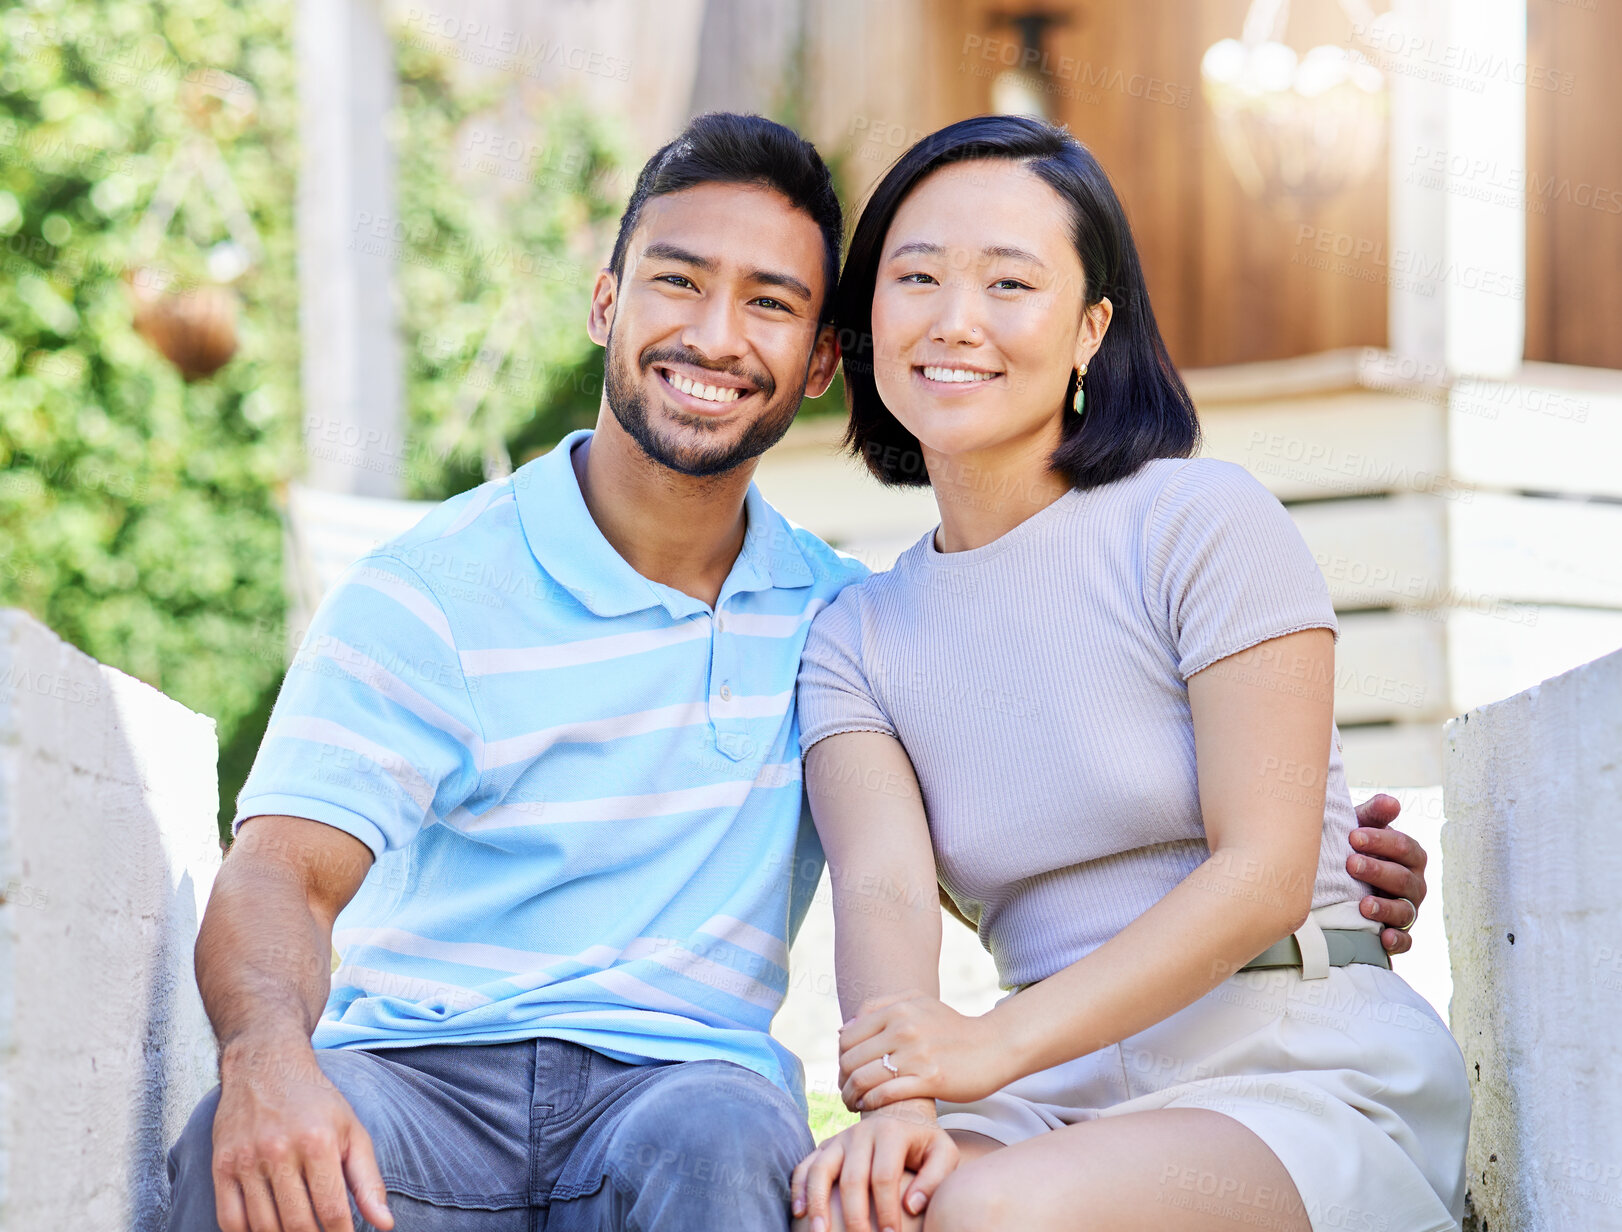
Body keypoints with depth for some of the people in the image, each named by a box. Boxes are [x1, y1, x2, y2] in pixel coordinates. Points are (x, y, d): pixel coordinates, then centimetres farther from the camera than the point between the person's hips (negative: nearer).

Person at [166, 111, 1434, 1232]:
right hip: (420, 1068, -2)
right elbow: (283, 873, -11)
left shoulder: (840, 619, 13)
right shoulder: (428, 592, 0)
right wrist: (267, 1050, -35)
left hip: (686, 1080, 2)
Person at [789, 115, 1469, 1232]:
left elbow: (1266, 872, -10)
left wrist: (1000, 1041, -21)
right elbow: (884, 890, -4)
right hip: (1067, 1096, 3)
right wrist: (898, 1107, -26)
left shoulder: (1200, 521, -2)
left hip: (1301, 1066, -3)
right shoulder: (855, 638, 12)